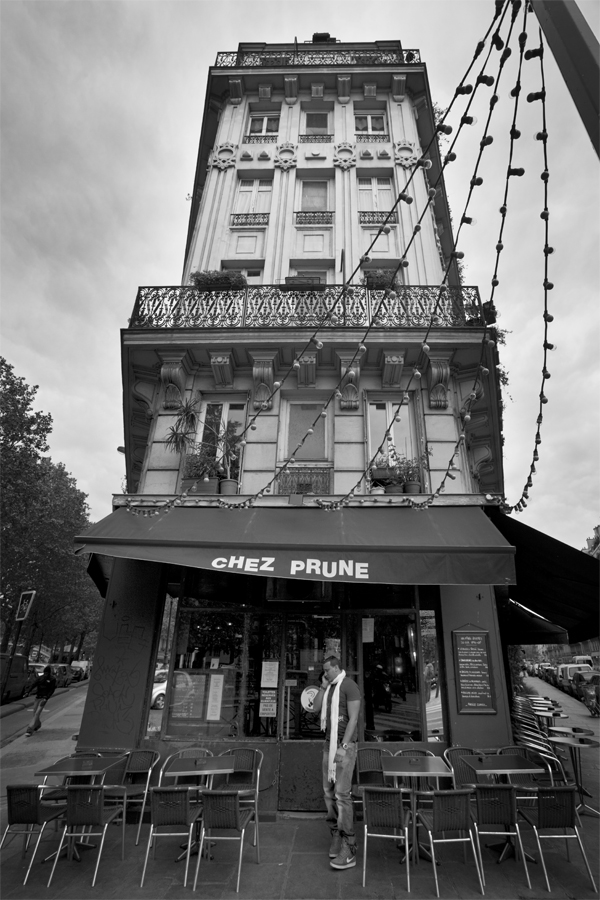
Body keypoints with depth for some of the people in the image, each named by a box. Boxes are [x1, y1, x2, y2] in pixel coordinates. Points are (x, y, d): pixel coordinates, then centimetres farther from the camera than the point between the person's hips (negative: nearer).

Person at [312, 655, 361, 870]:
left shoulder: (349, 685, -12)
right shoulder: (329, 688, 11)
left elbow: (353, 718, -16)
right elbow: (315, 708, 6)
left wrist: (344, 746, -19)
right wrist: (323, 687, 0)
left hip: (344, 745, -7)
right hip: (328, 743, 7)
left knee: (342, 793, -8)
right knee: (328, 791, 7)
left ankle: (349, 849, -2)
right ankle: (336, 834, 19)